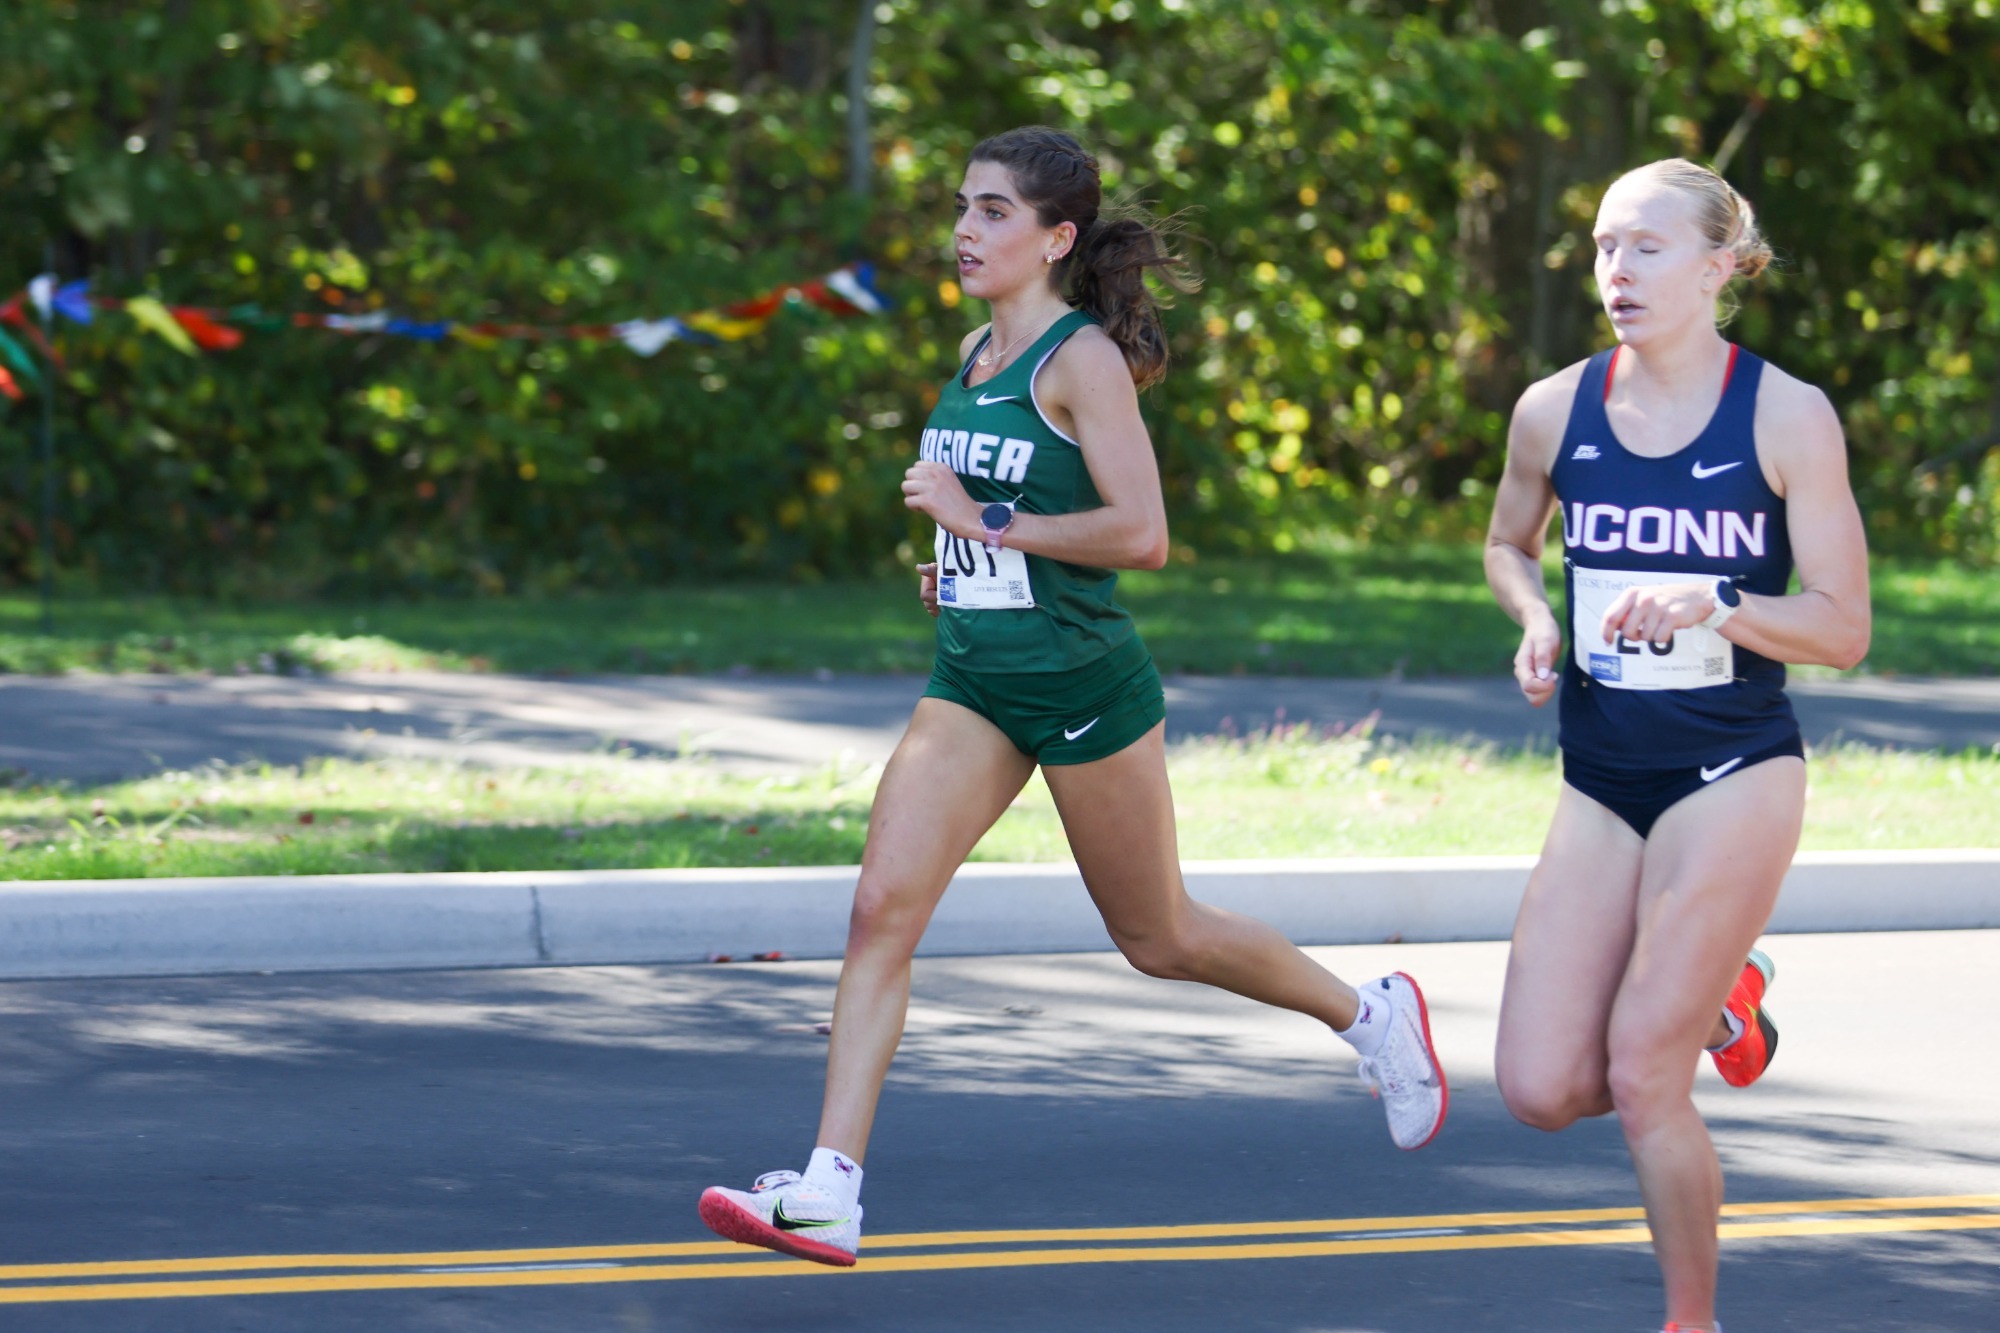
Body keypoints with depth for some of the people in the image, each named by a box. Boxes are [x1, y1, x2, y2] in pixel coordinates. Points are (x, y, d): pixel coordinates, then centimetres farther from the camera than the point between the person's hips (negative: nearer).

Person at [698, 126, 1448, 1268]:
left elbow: (1140, 533, -23)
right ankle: (830, 1190, -13)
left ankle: (1373, 1015, 34)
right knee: (882, 908, -10)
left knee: (1157, 936, 9)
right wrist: (958, 562, 10)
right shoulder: (976, 353, 9)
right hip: (973, 681, 7)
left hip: (1082, 683, -7)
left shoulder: (1082, 361, -15)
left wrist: (982, 522, -21)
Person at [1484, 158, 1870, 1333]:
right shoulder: (1555, 411, 1)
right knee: (1542, 1090, -4)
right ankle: (1720, 1004, 27)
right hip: (1603, 782, 4)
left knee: (1640, 1076, -11)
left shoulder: (1788, 418, -9)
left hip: (1733, 774, -4)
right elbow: (1508, 543, 21)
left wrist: (1715, 609, -25)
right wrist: (1536, 618, -1)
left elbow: (1842, 628, -7)